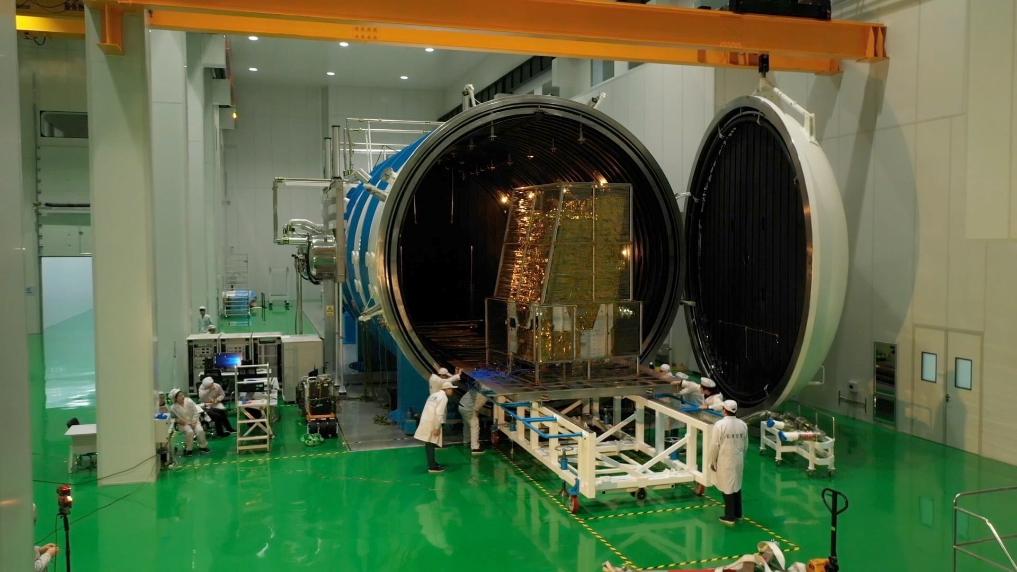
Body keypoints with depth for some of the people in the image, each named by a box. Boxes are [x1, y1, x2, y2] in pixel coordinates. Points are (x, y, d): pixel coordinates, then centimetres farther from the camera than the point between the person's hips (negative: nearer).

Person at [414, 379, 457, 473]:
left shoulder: (435, 394, 17)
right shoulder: (444, 397, -10)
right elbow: (439, 413, -18)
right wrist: (437, 428, -18)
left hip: (425, 420, 9)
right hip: (431, 422, -9)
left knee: (429, 444, 15)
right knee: (431, 444, -6)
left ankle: (432, 463, 25)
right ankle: (432, 467, -3)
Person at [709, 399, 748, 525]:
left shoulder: (720, 424, -17)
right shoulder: (743, 425, 0)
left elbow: (714, 445, -14)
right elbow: (745, 445, 8)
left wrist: (712, 461, -2)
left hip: (725, 461, -5)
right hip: (738, 460, 5)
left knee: (727, 488, 2)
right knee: (737, 486, 18)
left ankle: (730, 517, 7)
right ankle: (737, 514, 27)